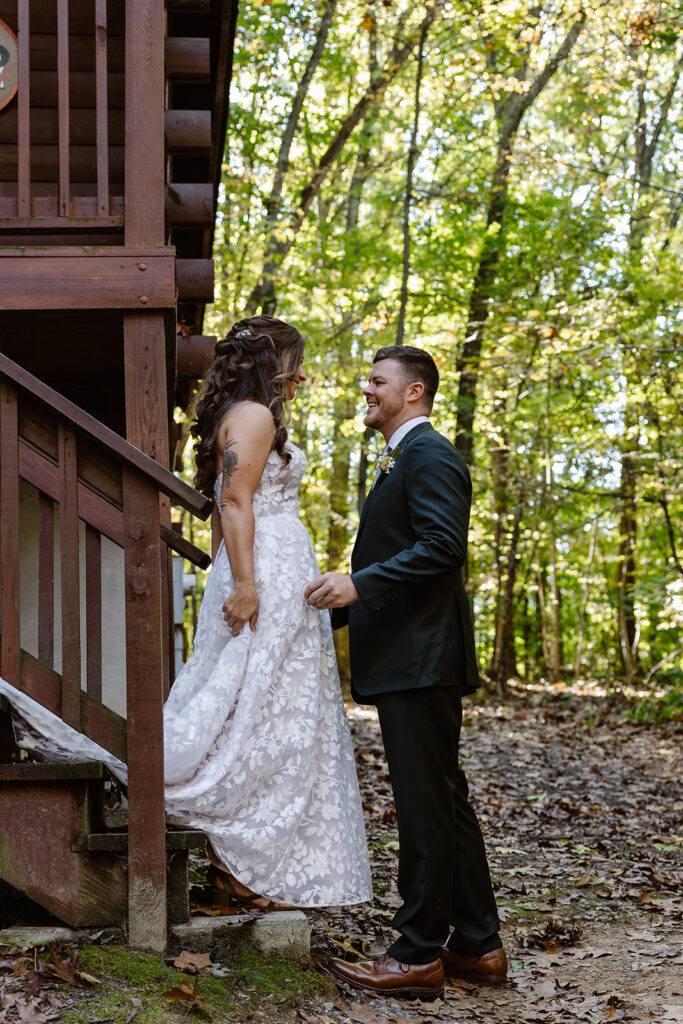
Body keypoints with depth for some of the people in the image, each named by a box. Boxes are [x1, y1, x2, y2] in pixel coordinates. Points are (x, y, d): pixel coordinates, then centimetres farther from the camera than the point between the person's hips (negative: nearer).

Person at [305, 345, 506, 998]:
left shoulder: (428, 455, -10)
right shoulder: (402, 461, 22)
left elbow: (443, 545, -22)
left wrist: (361, 584, -24)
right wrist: (339, 604, 23)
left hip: (420, 660, -11)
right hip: (406, 658, 11)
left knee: (425, 804, -6)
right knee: (444, 801, 12)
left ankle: (419, 955, 0)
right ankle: (477, 945, 19)